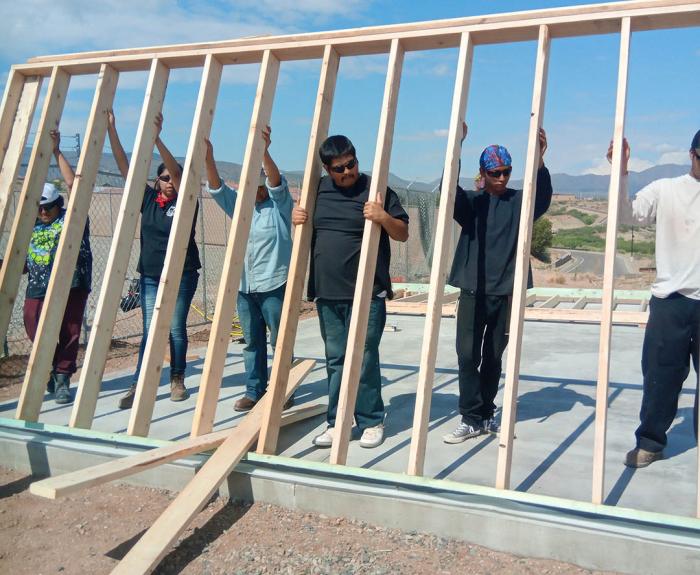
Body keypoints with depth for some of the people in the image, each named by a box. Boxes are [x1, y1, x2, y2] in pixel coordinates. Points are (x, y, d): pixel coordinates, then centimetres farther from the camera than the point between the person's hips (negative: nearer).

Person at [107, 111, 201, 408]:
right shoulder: (148, 199, 4)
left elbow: (177, 172, -21)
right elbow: (125, 167, 1)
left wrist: (156, 139, -33)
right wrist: (111, 130, -7)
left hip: (182, 275, -3)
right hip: (150, 275, 3)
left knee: (176, 329, 4)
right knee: (150, 330, 0)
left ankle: (177, 380, 18)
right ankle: (138, 385, 1)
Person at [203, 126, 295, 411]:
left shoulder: (279, 205, -1)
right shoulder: (239, 206, 12)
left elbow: (277, 181, -19)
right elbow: (217, 188, 0)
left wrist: (264, 152, -37)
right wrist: (208, 159, -19)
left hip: (274, 285, -5)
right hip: (245, 287, 5)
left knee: (280, 342, 3)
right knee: (252, 343, 11)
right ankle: (254, 391, 19)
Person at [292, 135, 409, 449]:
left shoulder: (376, 190, -2)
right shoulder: (318, 189, 11)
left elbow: (403, 234, -1)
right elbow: (306, 231, 25)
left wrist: (384, 217, -20)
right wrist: (296, 219, 2)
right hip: (327, 293, 5)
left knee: (364, 359, 0)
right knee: (335, 360, 10)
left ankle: (371, 422, 15)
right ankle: (336, 423, 20)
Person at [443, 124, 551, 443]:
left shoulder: (519, 201, 5)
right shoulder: (471, 202, 3)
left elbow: (543, 197, -15)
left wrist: (539, 159, -31)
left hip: (505, 292, 1)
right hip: (472, 291, 0)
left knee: (493, 357, 10)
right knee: (467, 355, -5)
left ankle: (485, 415, 24)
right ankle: (471, 418, 6)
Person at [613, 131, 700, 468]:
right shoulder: (665, 190, 1)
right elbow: (626, 212, -9)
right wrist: (621, 172, -20)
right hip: (671, 300, -1)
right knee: (661, 376, 7)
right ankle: (650, 441, 21)